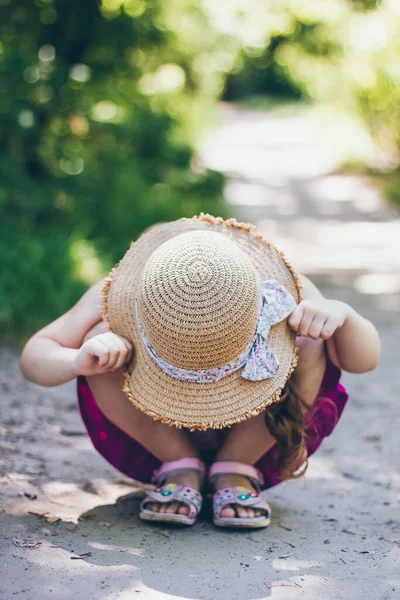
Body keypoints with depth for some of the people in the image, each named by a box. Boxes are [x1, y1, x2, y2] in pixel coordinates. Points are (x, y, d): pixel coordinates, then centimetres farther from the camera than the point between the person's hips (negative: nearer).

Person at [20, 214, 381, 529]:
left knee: (312, 346, -29)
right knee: (99, 337, -29)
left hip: (253, 440, 0)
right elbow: (34, 355, -24)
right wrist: (77, 362, -46)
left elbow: (365, 360, -19)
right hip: (157, 441, 0)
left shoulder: (284, 294, -29)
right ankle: (179, 468, -12)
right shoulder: (120, 294, -30)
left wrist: (342, 315, -41)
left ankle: (236, 469, -11)